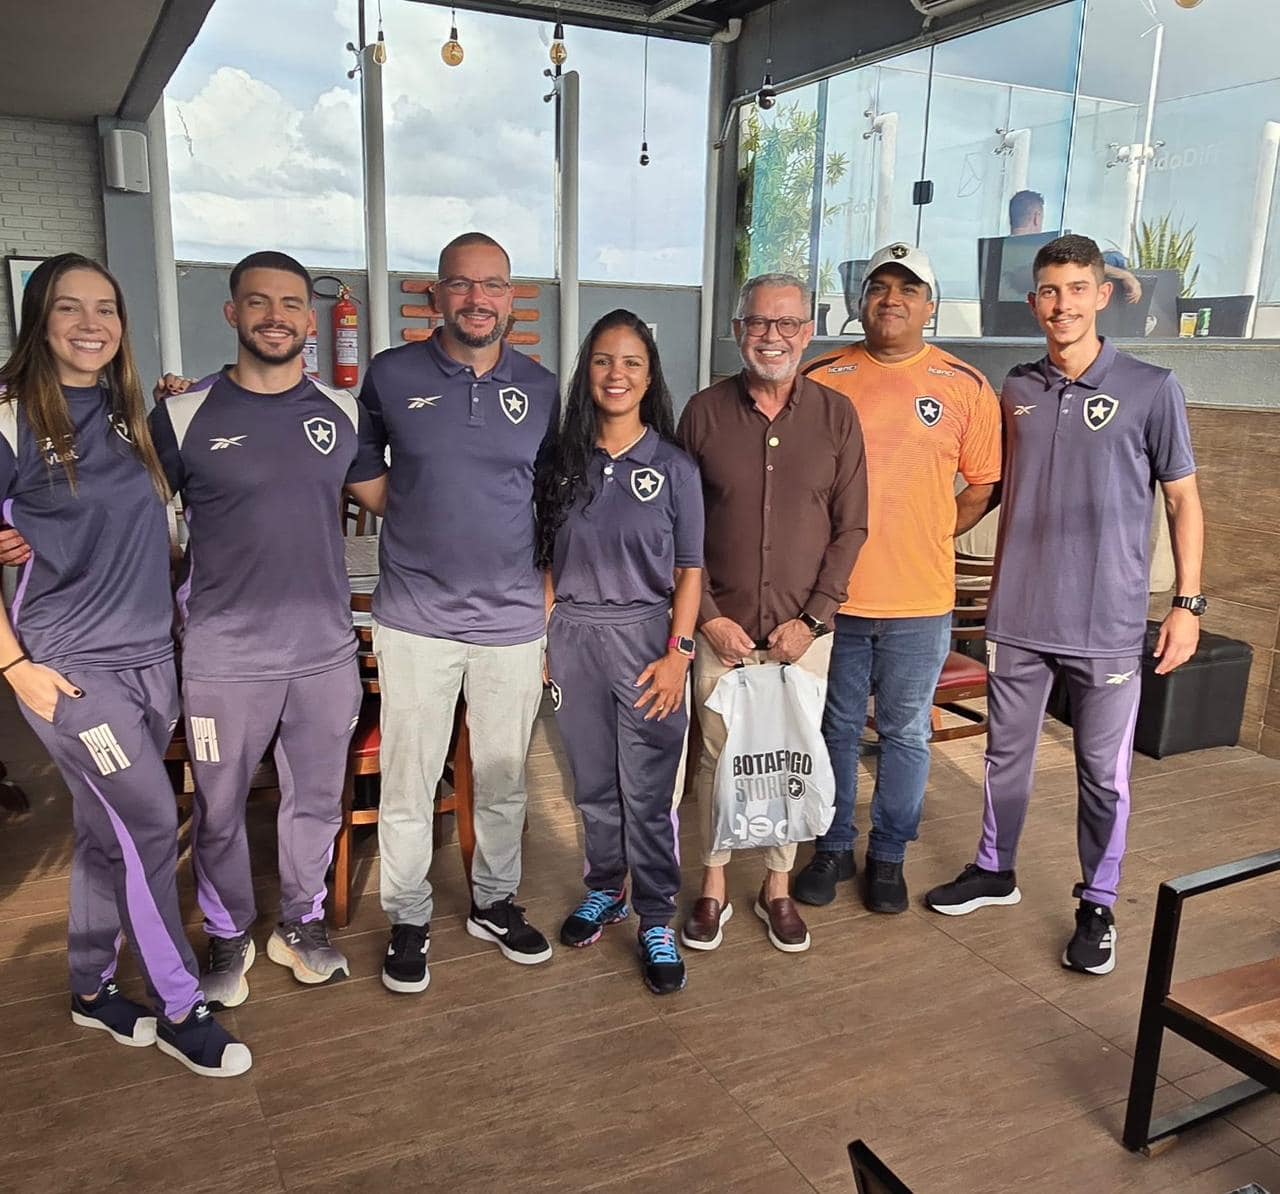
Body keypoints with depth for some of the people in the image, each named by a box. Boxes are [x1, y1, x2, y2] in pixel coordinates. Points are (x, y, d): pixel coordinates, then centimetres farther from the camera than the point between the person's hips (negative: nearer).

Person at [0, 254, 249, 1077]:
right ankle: (180, 1008, 11)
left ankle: (93, 987, 32)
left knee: (110, 831, 14)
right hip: (71, 665, -5)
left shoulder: (133, 412, 8)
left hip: (151, 656, 6)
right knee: (152, 826, -5)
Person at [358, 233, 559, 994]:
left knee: (504, 779, 14)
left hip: (514, 619, 2)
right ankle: (409, 920, 26)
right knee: (408, 784, 7)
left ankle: (495, 903, 34)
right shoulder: (391, 376, -3)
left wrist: (551, 600, 10)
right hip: (416, 619, -2)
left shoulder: (541, 387, 4)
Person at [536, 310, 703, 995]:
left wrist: (679, 653, -8)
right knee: (592, 783, 15)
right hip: (572, 636, 3)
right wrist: (545, 643, 4)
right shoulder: (564, 462, 4)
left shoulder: (674, 468, -2)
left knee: (647, 794, 2)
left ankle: (656, 923, 18)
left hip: (644, 636, -2)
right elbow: (549, 563, 8)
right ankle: (603, 892, 35)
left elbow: (689, 572, -1)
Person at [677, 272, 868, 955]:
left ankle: (778, 887, 30)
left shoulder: (836, 416, 1)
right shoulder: (704, 412, 0)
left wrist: (813, 618, -7)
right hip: (721, 626, 0)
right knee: (717, 754, 7)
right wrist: (707, 615, -7)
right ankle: (713, 889, 25)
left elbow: (851, 527, 2)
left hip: (804, 630, 1)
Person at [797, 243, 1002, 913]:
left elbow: (985, 484, 8)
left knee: (906, 735, 12)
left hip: (920, 602, 0)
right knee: (836, 730, 14)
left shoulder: (966, 388, 1)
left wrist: (928, 536, -1)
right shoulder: (821, 378, 0)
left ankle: (889, 855, 30)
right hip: (832, 595, 0)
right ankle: (833, 848, 31)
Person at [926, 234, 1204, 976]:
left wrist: (1189, 603, -5)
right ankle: (995, 870, 34)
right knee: (1007, 753, 15)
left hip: (1108, 623, -3)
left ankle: (1098, 907, 24)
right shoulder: (1018, 389, 6)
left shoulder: (1152, 390, -4)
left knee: (1104, 772, 6)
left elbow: (1184, 499, 0)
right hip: (1018, 616, 3)